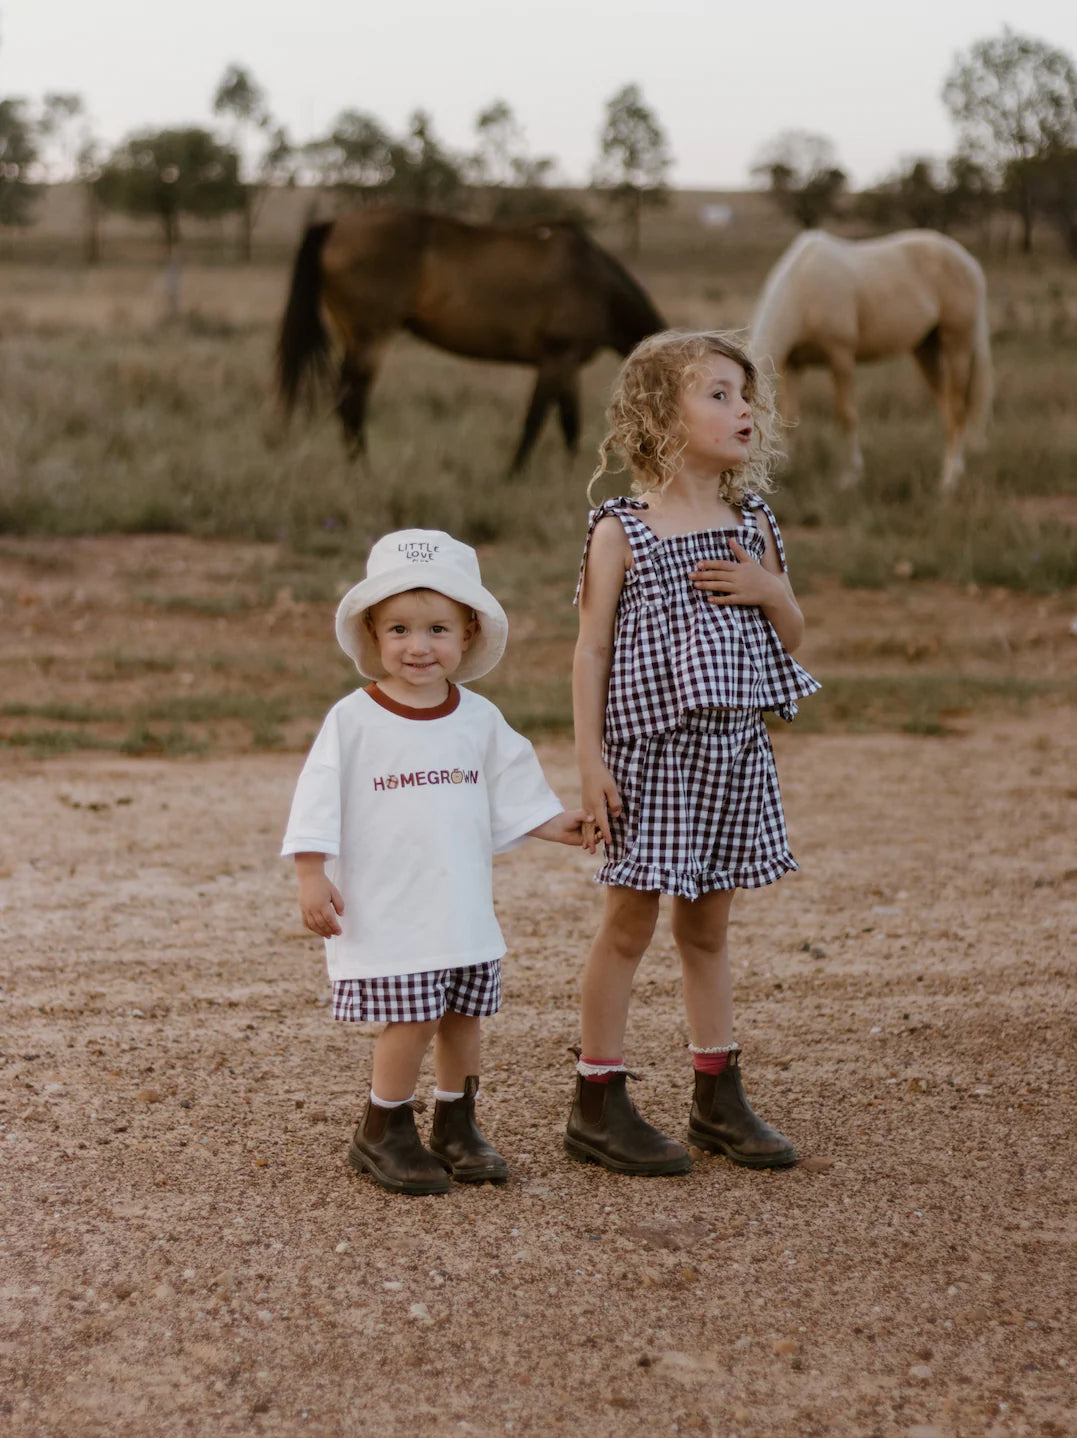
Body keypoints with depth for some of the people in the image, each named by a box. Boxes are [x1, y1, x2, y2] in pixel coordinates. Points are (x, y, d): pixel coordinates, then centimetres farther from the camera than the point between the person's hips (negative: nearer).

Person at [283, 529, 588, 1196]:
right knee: (411, 1018, -8)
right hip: (386, 910, -5)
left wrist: (557, 823, 4)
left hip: (464, 908, 5)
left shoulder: (480, 720, 5)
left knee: (462, 1015, 11)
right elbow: (319, 802, -8)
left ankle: (457, 1126, 28)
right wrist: (313, 878, -12)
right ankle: (384, 1133, 10)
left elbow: (512, 791, 15)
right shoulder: (352, 720, -8)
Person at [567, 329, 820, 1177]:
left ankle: (719, 1099, 22)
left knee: (708, 926, 14)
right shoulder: (622, 531, -6)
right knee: (631, 923, 1)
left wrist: (767, 589, -8)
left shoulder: (753, 526, 8)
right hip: (651, 754, -5)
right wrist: (590, 760, -13)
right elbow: (592, 647, -7)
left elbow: (794, 638, 14)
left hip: (733, 752, 5)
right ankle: (599, 1105, 10)